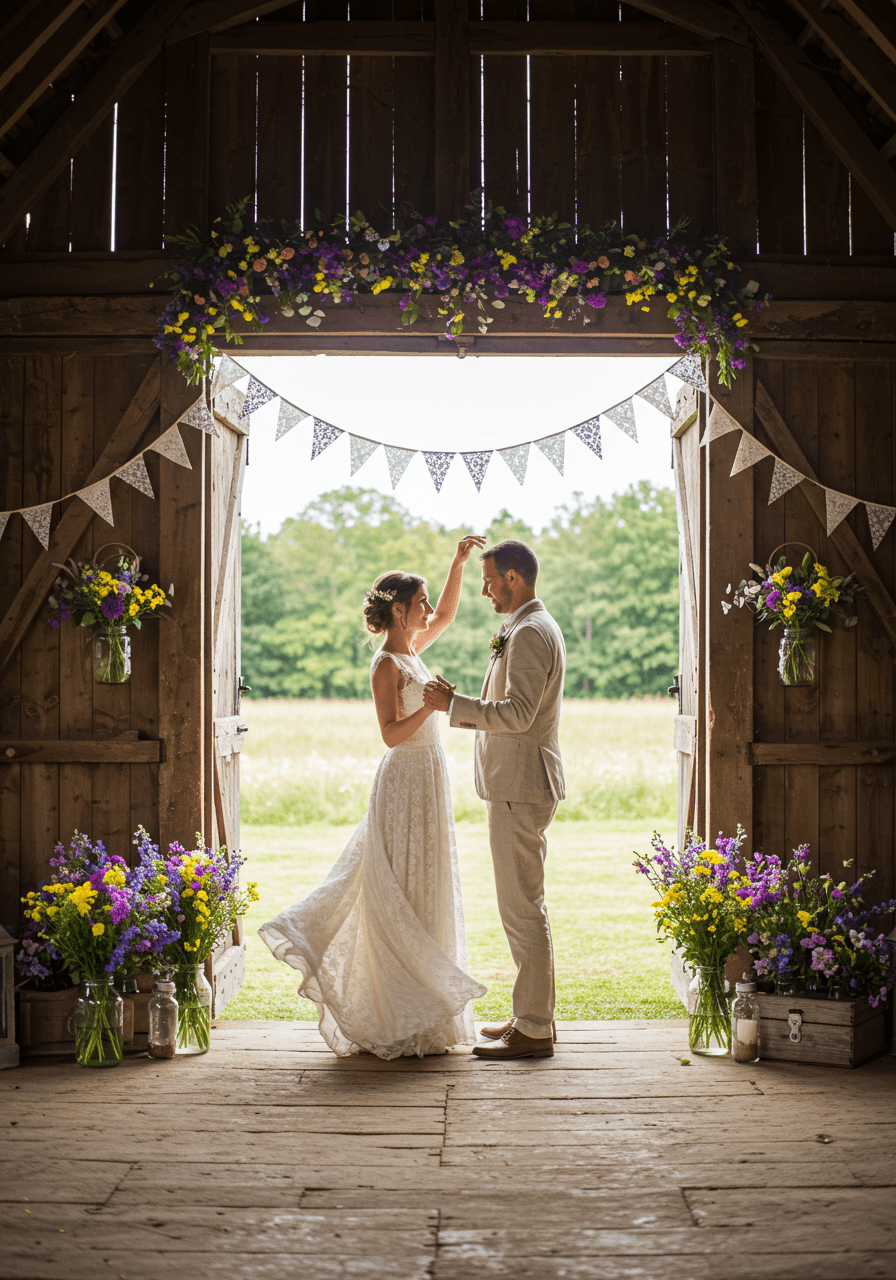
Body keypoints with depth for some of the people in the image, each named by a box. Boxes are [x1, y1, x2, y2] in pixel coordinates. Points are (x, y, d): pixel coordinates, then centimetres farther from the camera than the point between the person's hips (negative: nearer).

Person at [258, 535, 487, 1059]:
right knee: (404, 900, -4)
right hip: (407, 785, -9)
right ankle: (401, 1025, 3)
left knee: (424, 895, 13)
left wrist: (459, 563, 17)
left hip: (427, 785, 9)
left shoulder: (411, 652, 12)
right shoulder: (387, 665, -13)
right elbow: (392, 733, -19)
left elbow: (447, 614, 26)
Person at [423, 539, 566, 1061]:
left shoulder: (531, 632, -16)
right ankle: (535, 1013, 24)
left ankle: (533, 1031, 0)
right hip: (523, 784, 11)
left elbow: (516, 714, -24)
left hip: (521, 787, -11)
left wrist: (454, 704, -17)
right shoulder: (535, 627, 18)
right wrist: (459, 706, 15)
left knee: (523, 908, -6)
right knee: (525, 906, 16)